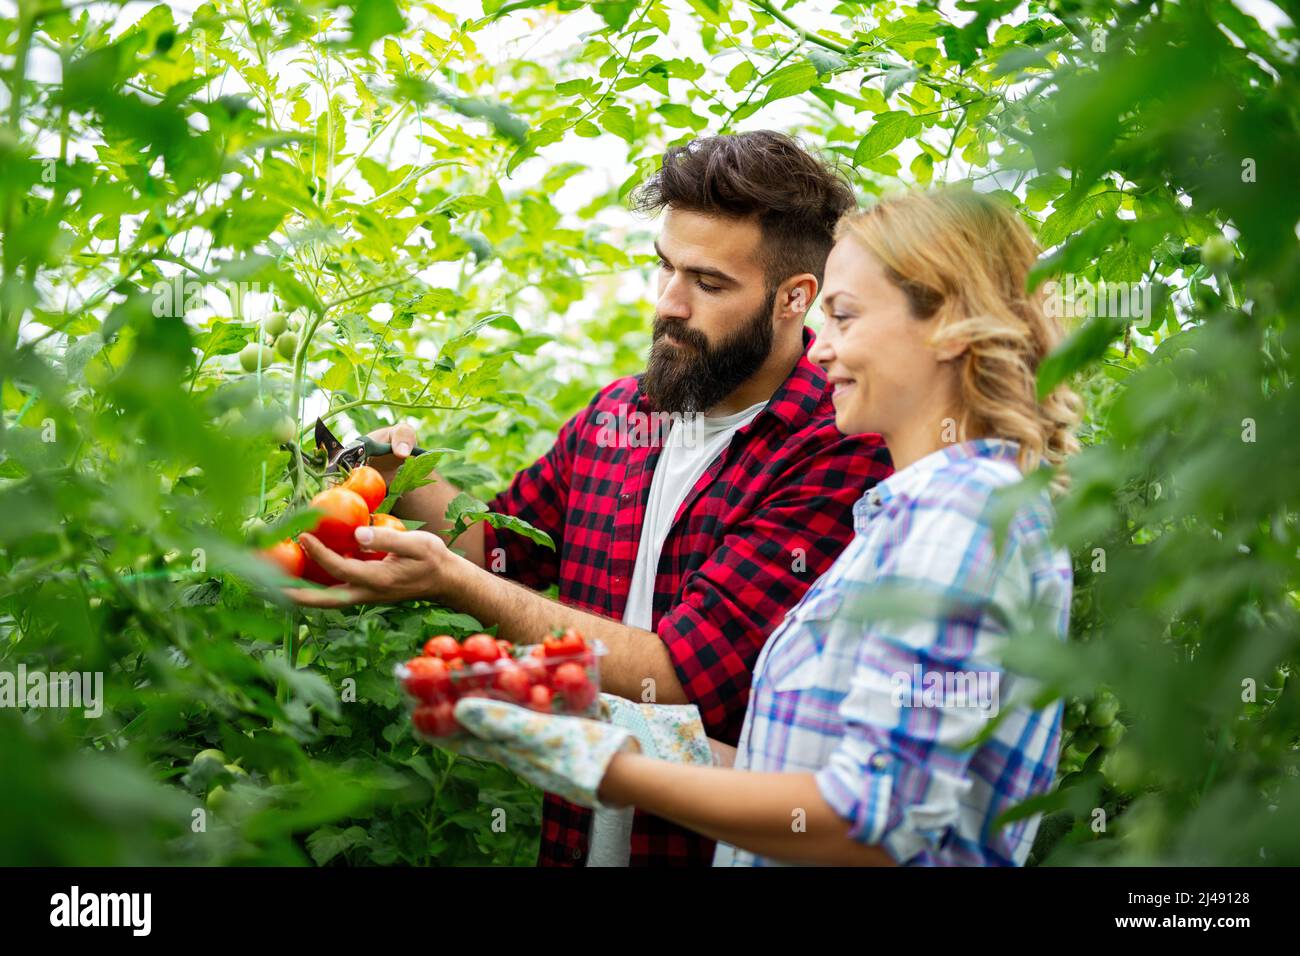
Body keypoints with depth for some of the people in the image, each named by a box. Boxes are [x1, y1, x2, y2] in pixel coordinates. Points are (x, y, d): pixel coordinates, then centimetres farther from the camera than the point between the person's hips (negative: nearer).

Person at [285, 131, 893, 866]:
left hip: (719, 844, -5)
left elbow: (675, 677, -25)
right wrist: (408, 479, -5)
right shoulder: (615, 415, 0)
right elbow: (498, 546, 15)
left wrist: (453, 582, -25)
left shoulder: (840, 457, -21)